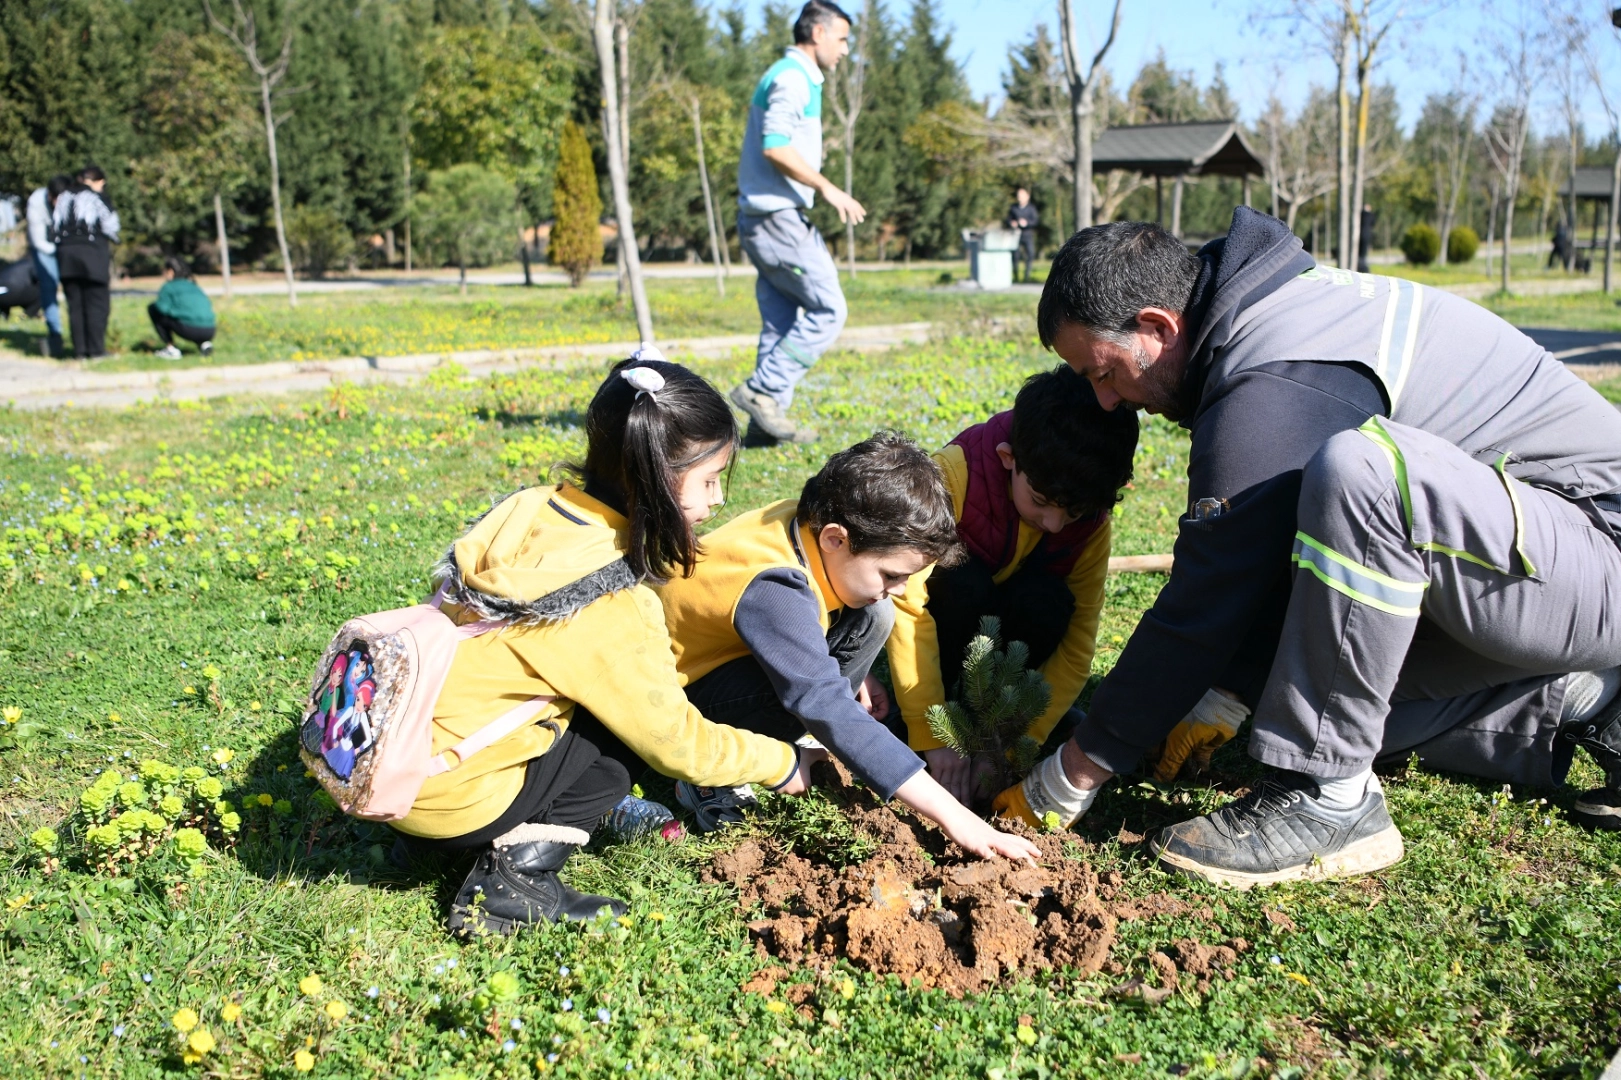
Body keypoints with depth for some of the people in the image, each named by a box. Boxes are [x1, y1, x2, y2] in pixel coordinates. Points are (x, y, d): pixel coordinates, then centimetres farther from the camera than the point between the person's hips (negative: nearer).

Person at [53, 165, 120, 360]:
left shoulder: (64, 197, 13)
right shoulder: (98, 198, -5)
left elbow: (55, 223, 13)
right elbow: (110, 227, -5)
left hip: (66, 253, 5)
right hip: (92, 254, -5)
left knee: (75, 305, 8)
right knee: (97, 303, 0)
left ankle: (80, 350, 6)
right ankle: (96, 350, -3)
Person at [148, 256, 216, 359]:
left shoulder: (169, 286, 8)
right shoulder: (194, 286, 25)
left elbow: (163, 307, -6)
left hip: (189, 330, -5)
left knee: (152, 308, 15)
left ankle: (171, 349, 9)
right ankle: (204, 343, 10)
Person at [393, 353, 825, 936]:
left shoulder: (533, 510, -4)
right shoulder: (609, 609, -24)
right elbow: (676, 742, -12)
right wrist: (784, 762, 2)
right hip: (439, 787, -7)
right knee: (606, 777, 9)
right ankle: (512, 882, -6)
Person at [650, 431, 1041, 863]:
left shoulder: (818, 523, -12)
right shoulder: (774, 590, -37)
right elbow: (827, 707, -42)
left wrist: (853, 675, 5)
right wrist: (950, 814, -43)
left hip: (743, 650, 8)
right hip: (681, 686, -8)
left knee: (874, 617, -7)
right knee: (810, 694, -36)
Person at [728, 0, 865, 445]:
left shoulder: (795, 78, 20)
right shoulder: (792, 78, -11)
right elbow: (775, 146, -23)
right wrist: (827, 188, -19)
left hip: (766, 218, 10)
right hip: (778, 216, -10)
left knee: (782, 322, 11)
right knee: (828, 309, -6)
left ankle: (770, 414, 13)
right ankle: (761, 389, -5)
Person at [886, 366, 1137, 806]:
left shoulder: (1092, 523, -20)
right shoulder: (952, 476, -33)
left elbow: (1076, 645, -19)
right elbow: (908, 605, -35)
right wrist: (931, 735, -37)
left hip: (1005, 619, 3)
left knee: (1048, 605, -31)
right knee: (963, 584, -36)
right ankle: (944, 700, -13)